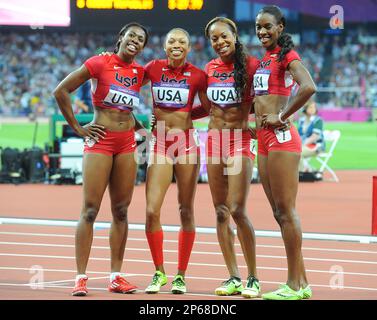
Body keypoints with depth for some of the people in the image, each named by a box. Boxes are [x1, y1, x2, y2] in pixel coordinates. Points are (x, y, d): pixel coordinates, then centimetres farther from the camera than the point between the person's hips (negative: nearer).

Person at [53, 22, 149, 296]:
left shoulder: (140, 73, 9)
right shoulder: (99, 63, -7)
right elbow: (61, 91, -6)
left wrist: (139, 126, 11)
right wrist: (77, 128, -6)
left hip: (127, 144, 5)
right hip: (100, 141, -5)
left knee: (121, 210, 6)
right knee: (90, 210, -7)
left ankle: (116, 276, 12)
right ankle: (81, 278, -5)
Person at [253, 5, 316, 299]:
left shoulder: (287, 55, -7)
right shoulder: (264, 59, 19)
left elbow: (308, 87, -23)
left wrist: (281, 117, -18)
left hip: (281, 137, -9)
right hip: (264, 140, 9)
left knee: (286, 211, -8)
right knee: (279, 213, 9)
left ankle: (295, 285, -6)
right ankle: (301, 283, 13)